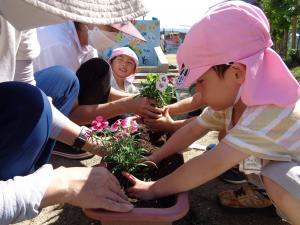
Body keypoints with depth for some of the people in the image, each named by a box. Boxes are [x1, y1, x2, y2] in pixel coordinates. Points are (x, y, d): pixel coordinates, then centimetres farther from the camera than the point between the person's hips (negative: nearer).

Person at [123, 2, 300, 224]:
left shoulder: (268, 111, -38)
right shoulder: (229, 98, -11)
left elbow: (211, 164, -38)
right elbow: (192, 130, -6)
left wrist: (153, 189, -30)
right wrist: (154, 158, -11)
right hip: (273, 169, 8)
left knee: (276, 182, -38)